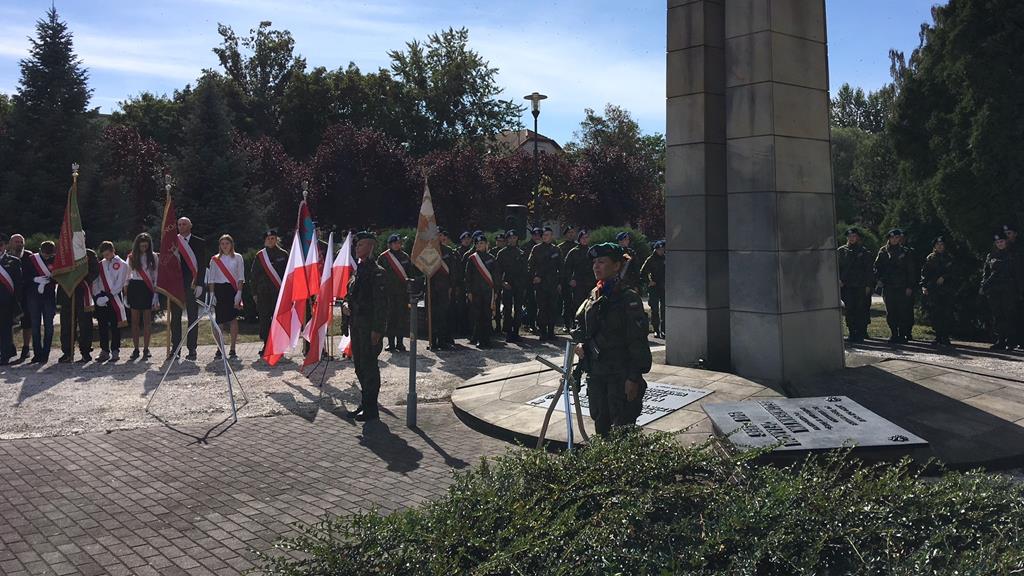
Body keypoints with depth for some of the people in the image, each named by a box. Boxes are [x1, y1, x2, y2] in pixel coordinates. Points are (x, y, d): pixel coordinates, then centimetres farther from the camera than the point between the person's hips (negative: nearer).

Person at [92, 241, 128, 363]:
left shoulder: (121, 264, 0)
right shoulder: (101, 264, 13)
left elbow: (120, 283, -7)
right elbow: (95, 281, 11)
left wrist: (109, 295, -14)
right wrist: (98, 294, -5)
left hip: (114, 298, -4)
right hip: (101, 300, 4)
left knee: (115, 326, -2)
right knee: (102, 326, 4)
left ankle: (115, 351, 3)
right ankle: (104, 351, 9)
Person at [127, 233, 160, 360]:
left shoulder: (153, 257, 5)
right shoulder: (132, 257, 7)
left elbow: (156, 276, 3)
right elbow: (127, 276, 9)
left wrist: (156, 294, -4)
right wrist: (126, 292, 1)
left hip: (148, 289, -1)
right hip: (135, 288, 1)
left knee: (147, 319, 0)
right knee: (135, 319, 3)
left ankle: (146, 348, 5)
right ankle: (135, 348, 8)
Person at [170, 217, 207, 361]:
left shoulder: (199, 243, 4)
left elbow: (202, 265, 0)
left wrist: (199, 284, -7)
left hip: (192, 285, -2)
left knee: (192, 318, 0)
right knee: (175, 318, 6)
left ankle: (192, 350, 3)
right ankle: (175, 349, 13)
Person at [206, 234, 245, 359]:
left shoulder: (237, 258, 6)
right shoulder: (215, 259, 10)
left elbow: (240, 277, 2)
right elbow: (211, 279, 9)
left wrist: (239, 293, -8)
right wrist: (212, 294, -1)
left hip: (232, 289, -1)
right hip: (219, 289, 1)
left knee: (233, 319, -3)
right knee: (219, 320, -1)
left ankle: (232, 349, 2)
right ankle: (219, 349, 4)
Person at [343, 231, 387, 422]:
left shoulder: (376, 272, -12)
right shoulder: (357, 269, 14)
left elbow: (381, 303, -16)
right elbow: (350, 293, 24)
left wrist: (377, 330, -19)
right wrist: (345, 304, 1)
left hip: (369, 326, -9)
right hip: (355, 324, 9)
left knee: (368, 365, -4)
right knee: (359, 365, 15)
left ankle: (371, 410, 4)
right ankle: (365, 403, 27)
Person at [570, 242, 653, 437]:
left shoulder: (628, 298, -13)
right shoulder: (594, 295, 9)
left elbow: (637, 340, -16)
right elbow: (579, 321, 25)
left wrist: (634, 377, -20)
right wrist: (579, 341, 4)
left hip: (621, 375, -7)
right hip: (595, 372, 7)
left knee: (622, 427, -3)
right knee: (600, 421, 16)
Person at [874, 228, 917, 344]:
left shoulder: (905, 252, 5)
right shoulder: (883, 251, 9)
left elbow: (911, 270, 4)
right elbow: (877, 266, 11)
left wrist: (910, 286, -3)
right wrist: (880, 278, -5)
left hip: (902, 287, -2)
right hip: (888, 287, 2)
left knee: (903, 312, -4)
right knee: (890, 312, 3)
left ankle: (903, 334, 2)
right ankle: (893, 334, 9)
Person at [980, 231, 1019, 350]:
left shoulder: (1012, 255, 8)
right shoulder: (991, 256, 15)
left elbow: (1017, 272, 5)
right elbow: (985, 273, 16)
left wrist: (1018, 288, -4)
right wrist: (983, 287, 5)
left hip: (1008, 290, -3)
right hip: (993, 290, 3)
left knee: (1009, 315, -7)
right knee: (997, 316, 2)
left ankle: (1011, 342, -4)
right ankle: (999, 342, 5)